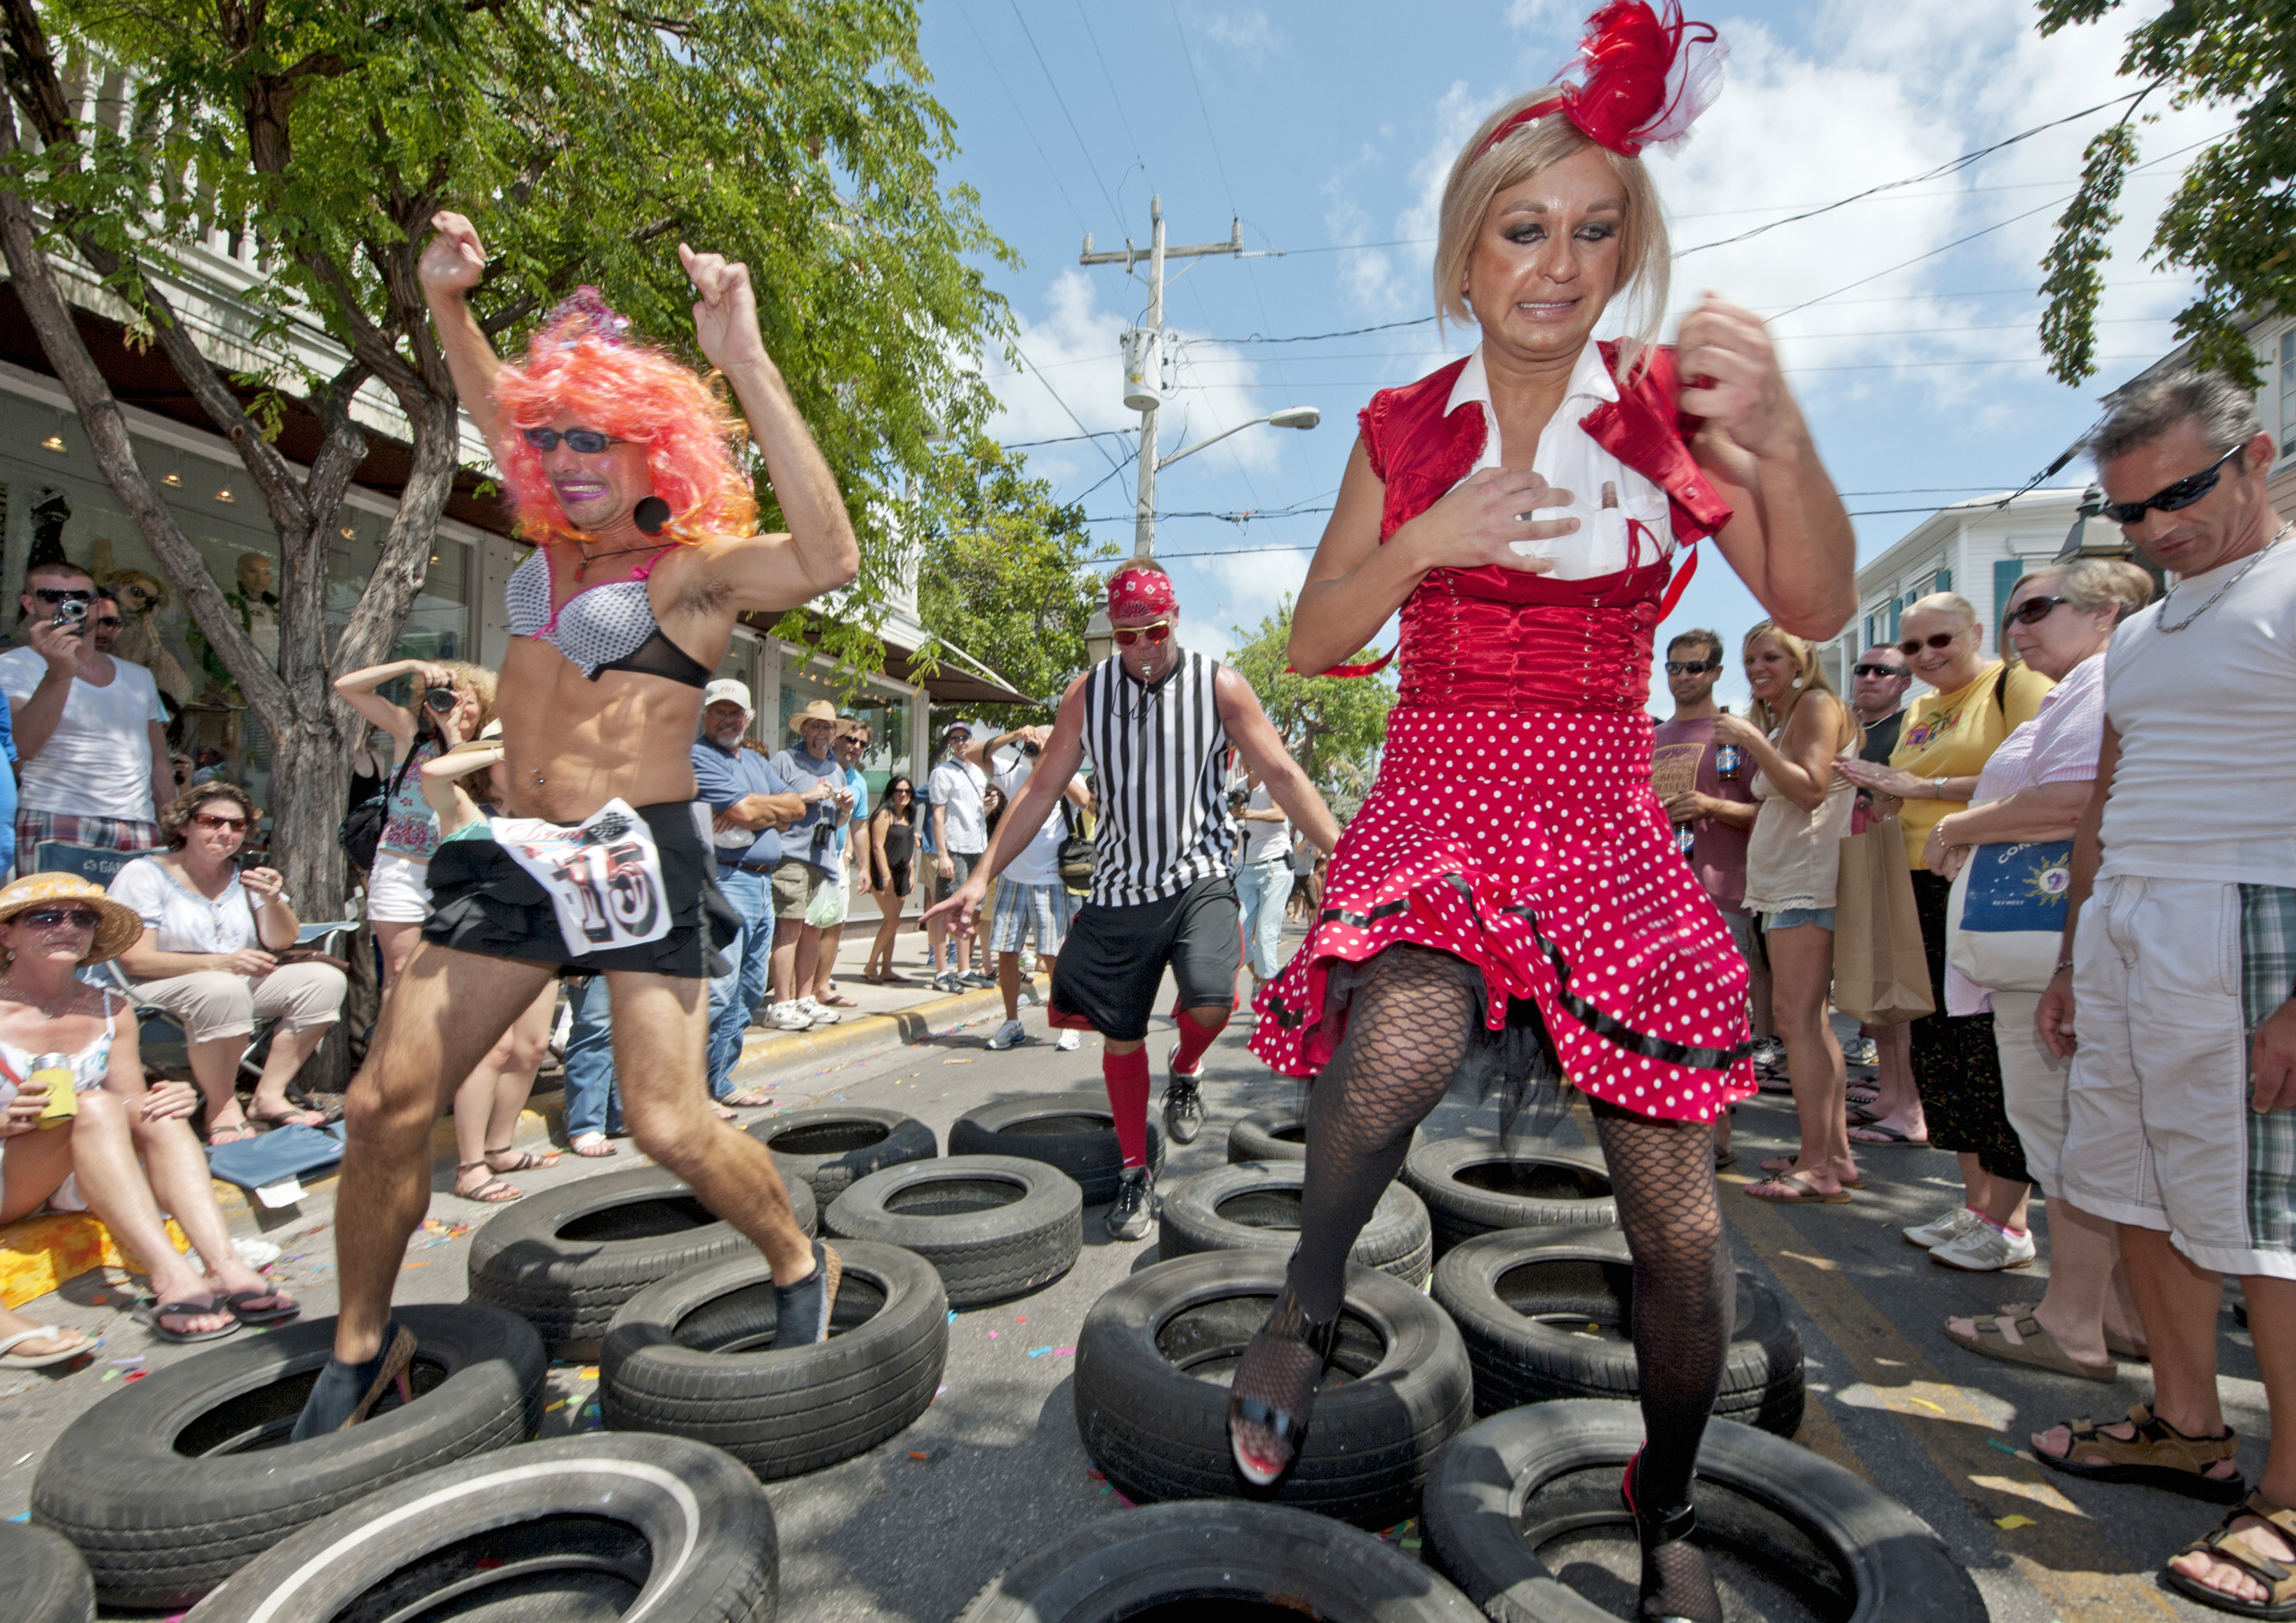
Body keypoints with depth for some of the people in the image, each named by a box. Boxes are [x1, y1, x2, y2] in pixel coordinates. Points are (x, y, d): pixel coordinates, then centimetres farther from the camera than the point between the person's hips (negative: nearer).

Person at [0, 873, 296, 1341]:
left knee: (162, 1112, -23)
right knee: (95, 1105, -30)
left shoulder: (110, 1012, 5)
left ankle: (223, 1266, -37)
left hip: (76, 1186, 4)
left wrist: (172, 1102, -17)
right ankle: (172, 1280, -43)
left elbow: (134, 1102, 4)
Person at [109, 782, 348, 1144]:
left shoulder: (246, 877, 10)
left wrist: (272, 901, -18)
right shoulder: (144, 874, -5)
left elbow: (281, 943, 3)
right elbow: (134, 960, -13)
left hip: (242, 983, 6)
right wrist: (221, 963, -25)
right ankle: (222, 1107, -21)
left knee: (325, 980, -16)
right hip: (162, 990, -6)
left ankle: (269, 1095, -16)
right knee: (223, 990, -38)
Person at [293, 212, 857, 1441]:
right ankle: (362, 1347, 28)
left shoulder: (693, 568, -8)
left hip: (638, 861, -7)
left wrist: (745, 361, -31)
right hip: (519, 858, 7)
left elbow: (826, 558, -30)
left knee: (669, 1126, -9)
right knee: (384, 1103, 6)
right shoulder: (557, 539, 13)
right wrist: (444, 302, 20)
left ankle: (801, 1270, 19)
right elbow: (494, 408, 32)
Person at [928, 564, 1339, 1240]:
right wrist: (981, 877, 3)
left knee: (1210, 1001, -26)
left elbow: (1283, 776, -2)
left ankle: (1185, 1070, 11)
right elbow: (1041, 790, 6)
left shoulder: (1219, 685, -2)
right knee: (1120, 1037, 7)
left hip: (1199, 875, -2)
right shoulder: (1087, 693, 3)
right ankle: (1135, 1173, 27)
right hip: (1119, 886, 2)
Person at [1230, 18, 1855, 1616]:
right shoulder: (1405, 428, 7)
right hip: (1434, 811, 0)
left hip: (1609, 838, 1)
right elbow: (1313, 641, 6)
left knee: (1679, 1226, 2)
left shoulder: (1667, 409, 4)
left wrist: (1777, 439, -23)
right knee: (1403, 1044, -35)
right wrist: (1425, 542, -11)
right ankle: (1308, 1304, -3)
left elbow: (1817, 607, -6)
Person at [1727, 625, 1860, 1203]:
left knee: (1796, 1016, -13)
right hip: (1781, 882, 10)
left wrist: (1753, 742, -17)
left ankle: (1816, 1166, -11)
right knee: (1808, 1020, 9)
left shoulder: (1817, 703, -3)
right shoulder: (1776, 718, 25)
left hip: (1806, 880, -10)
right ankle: (1836, 1154, 14)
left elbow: (1812, 789, -16)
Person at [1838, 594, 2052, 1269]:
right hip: (1928, 890, 8)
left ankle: (2008, 1222, 8)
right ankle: (1974, 1204, 23)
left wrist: (1924, 786, -17)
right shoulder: (1917, 713, 19)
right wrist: (1883, 791, 7)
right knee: (1939, 1049, 10)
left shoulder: (2016, 685, -5)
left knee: (1998, 1052, -4)